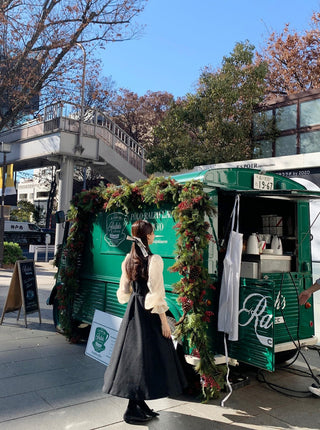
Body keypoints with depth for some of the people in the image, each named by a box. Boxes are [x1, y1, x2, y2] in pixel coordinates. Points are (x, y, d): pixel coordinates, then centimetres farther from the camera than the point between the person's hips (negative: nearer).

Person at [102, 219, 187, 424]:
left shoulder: (129, 259, 3)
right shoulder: (154, 260, -18)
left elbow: (124, 290, 10)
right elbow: (156, 294, -19)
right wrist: (164, 321, -13)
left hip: (133, 311, 8)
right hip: (148, 314, -7)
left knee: (133, 353, 14)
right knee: (145, 356, 2)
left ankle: (140, 404, 27)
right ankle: (133, 410, 10)